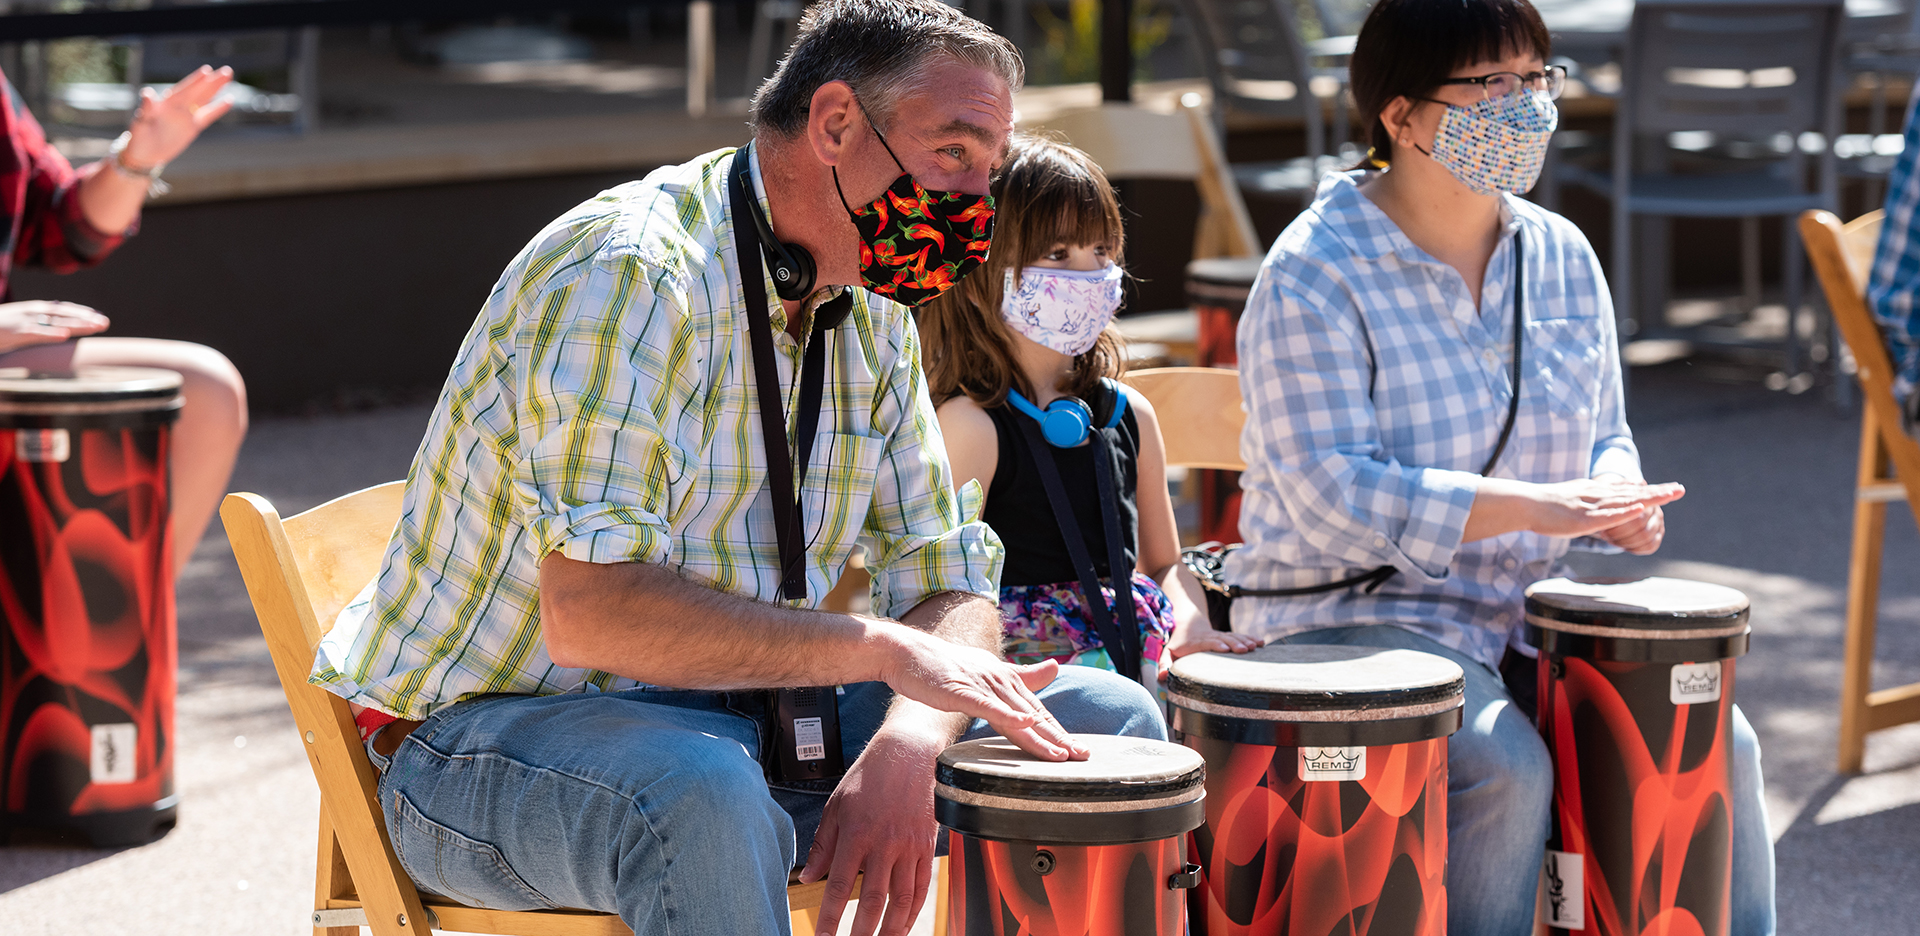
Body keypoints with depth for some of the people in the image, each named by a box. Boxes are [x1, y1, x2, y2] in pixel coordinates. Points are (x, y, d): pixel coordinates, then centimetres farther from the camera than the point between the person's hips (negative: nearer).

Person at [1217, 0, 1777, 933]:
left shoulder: (1562, 257, 8)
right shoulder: (1312, 277, -13)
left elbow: (1603, 434, 16)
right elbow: (1332, 496, -22)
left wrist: (1616, 499, -10)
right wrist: (1534, 507, -30)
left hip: (1530, 612, 6)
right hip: (1353, 616, -6)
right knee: (1506, 767, -31)